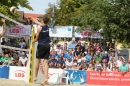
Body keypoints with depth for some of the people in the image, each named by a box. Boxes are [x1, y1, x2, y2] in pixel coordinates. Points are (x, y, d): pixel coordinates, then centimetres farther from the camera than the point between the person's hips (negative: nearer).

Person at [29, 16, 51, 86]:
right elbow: (38, 22, 25)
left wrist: (32, 42, 19)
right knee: (46, 62, 0)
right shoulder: (47, 27, 9)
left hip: (41, 45, -4)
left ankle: (35, 77, 15)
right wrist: (31, 18, 37)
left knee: (38, 61, 9)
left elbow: (36, 39, -2)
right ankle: (46, 78, -11)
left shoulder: (39, 28, -8)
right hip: (47, 45, 5)